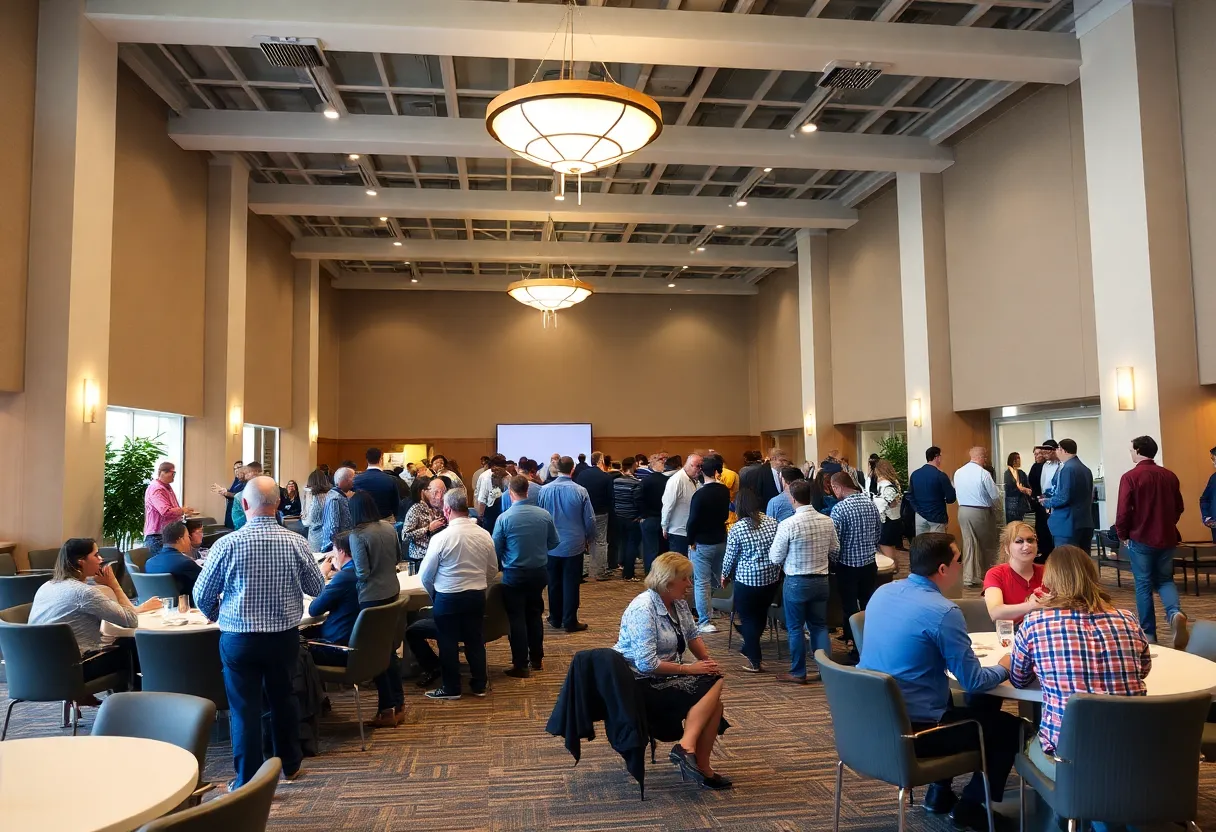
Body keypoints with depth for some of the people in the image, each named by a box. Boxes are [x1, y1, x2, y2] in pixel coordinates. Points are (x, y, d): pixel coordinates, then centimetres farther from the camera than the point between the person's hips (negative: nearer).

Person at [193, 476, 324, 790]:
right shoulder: (296, 543, -9)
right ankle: (290, 764, 36)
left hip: (239, 638, -2)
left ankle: (247, 781, 16)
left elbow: (202, 596, -3)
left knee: (244, 708, 9)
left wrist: (217, 617, 18)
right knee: (283, 698, 21)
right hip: (285, 636, 2)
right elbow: (317, 589, 3)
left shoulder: (227, 544, -13)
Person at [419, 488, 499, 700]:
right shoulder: (484, 535, -4)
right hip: (477, 596, 4)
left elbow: (425, 575, -6)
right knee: (475, 640, 15)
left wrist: (434, 595, 13)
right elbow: (493, 570, 6)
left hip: (448, 598, -4)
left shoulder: (440, 538, -16)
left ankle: (451, 688, 20)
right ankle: (480, 685, 26)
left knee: (448, 643, 10)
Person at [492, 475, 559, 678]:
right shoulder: (544, 514, -8)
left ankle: (521, 665, 10)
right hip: (539, 572, 4)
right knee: (534, 614, 20)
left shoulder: (504, 518, -17)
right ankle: (536, 659, 30)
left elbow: (496, 550, -9)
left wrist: (503, 562, 13)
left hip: (514, 575, -4)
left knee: (517, 618, 7)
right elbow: (554, 543, 3)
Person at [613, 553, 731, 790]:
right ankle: (687, 747, -19)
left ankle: (702, 767, -10)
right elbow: (646, 664, -26)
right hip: (641, 683, -8)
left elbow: (692, 635, 20)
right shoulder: (643, 609, -22)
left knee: (715, 686, -14)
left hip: (665, 675, 9)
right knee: (711, 688, -20)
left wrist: (708, 661, 2)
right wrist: (689, 669, -20)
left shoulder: (678, 602, 4)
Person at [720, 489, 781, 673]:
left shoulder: (736, 529, -14)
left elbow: (730, 557, -6)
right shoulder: (772, 522, -1)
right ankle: (749, 647, 40)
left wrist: (725, 576, 11)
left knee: (748, 618, 9)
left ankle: (755, 661, 12)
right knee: (761, 614, 21)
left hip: (747, 580, -5)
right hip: (772, 577, 5)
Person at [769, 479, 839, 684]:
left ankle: (798, 673, 17)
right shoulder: (827, 521, -4)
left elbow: (775, 558, -12)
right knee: (820, 625, 16)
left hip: (796, 582, -5)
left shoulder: (787, 525, -19)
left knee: (795, 628, 8)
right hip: (821, 580, 5)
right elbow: (835, 550, 8)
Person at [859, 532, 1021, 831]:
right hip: (911, 731, -8)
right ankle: (969, 807, 21)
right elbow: (973, 683, -14)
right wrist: (1005, 667, 6)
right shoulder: (943, 611, -21)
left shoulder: (882, 592, 2)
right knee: (1009, 726, 11)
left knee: (964, 705, 34)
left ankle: (940, 792, 36)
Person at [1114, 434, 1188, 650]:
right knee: (1165, 579, 17)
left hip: (1141, 539, -4)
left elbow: (1123, 511, -14)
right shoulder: (1170, 476, 2)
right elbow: (1179, 507, 11)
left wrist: (1122, 535, 2)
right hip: (1167, 538, 4)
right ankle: (1175, 612, -11)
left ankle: (1148, 632, 10)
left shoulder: (1130, 477, -13)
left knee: (1143, 585, 7)